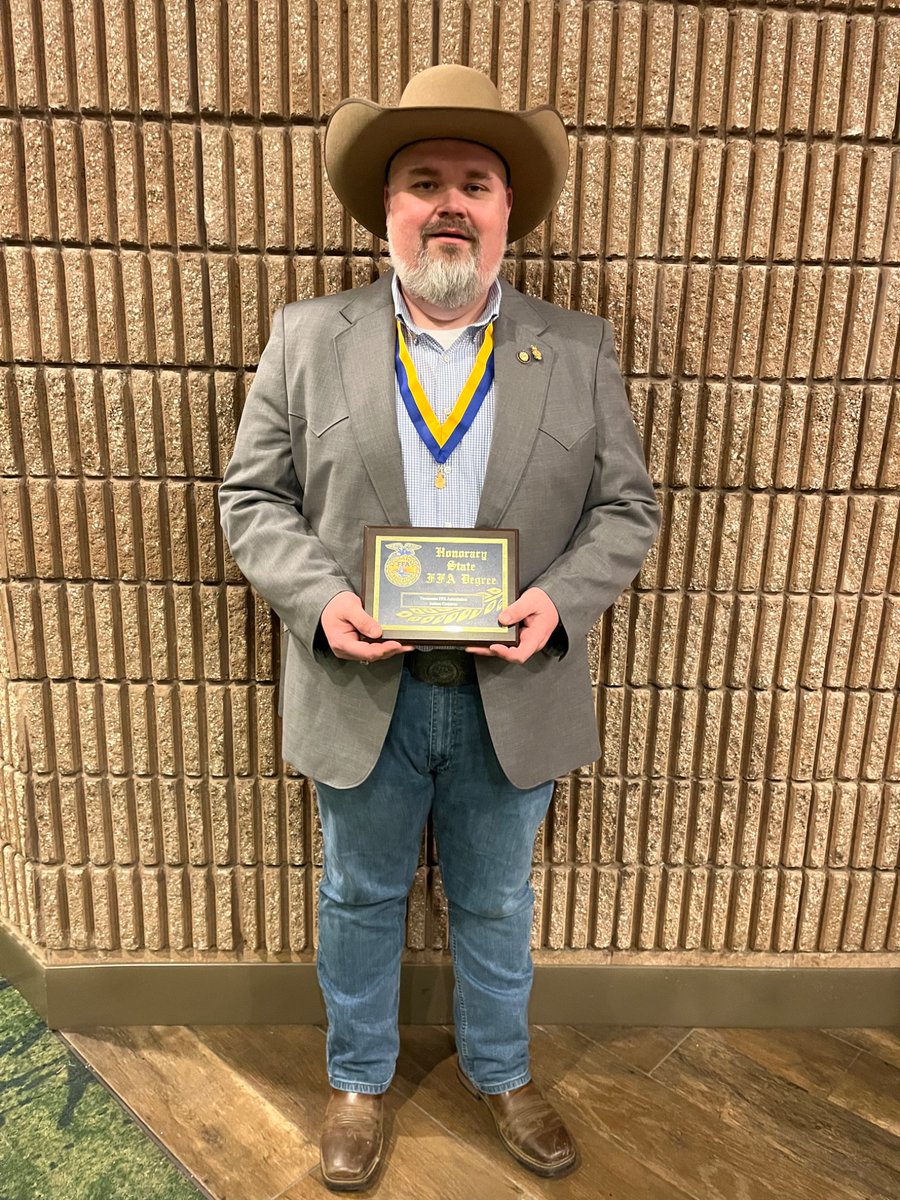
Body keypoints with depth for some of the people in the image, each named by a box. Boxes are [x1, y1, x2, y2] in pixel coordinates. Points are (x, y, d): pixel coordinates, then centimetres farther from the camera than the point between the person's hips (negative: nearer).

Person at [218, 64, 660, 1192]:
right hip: (361, 693, 0)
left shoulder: (581, 349, 1)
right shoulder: (306, 338, -1)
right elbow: (252, 496, 0)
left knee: (496, 904, 21)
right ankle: (358, 1078, 47)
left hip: (515, 696, 1)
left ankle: (499, 1070, 49)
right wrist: (318, 597, -18)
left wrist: (560, 599, -17)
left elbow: (627, 507, 2)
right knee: (360, 900, 19)